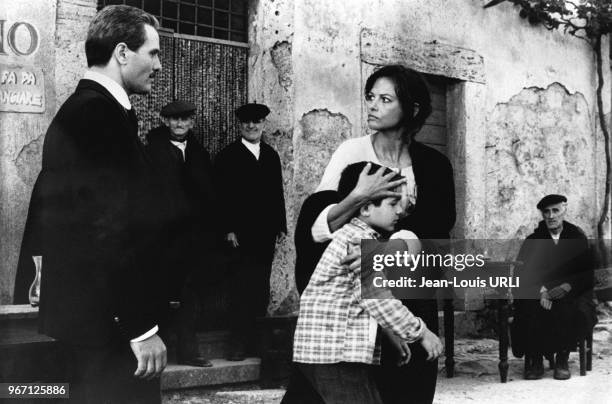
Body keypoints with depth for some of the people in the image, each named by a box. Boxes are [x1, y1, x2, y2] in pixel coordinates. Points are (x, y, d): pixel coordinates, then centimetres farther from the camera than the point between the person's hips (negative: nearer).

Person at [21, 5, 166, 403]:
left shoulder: (75, 111, 12)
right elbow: (112, 231, -24)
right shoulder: (103, 116, -19)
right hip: (112, 321, -10)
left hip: (78, 308, 10)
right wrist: (141, 327, -21)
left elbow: (47, 205, 18)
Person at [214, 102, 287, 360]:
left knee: (261, 287, 6)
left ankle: (257, 341, 12)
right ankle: (240, 343, -2)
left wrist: (281, 225, 10)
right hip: (241, 233, -4)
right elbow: (222, 195, -3)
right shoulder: (228, 156, 1)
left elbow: (278, 193, 15)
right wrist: (228, 230, -10)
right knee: (243, 287, -6)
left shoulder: (271, 155, 15)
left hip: (266, 233, 4)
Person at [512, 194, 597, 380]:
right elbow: (522, 273, -2)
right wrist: (541, 290, -21)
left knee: (578, 313, -32)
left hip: (571, 293, 0)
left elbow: (587, 273, 0)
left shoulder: (577, 237, 8)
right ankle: (534, 361, -14)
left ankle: (562, 360, -13)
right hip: (537, 293, 0)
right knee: (530, 311, -31)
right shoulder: (532, 241, 9)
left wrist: (567, 286, -19)